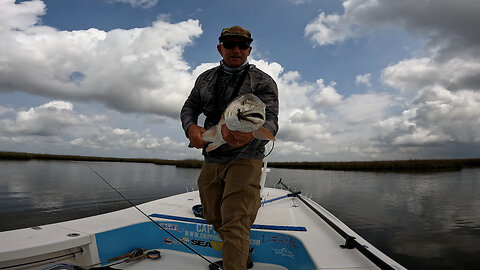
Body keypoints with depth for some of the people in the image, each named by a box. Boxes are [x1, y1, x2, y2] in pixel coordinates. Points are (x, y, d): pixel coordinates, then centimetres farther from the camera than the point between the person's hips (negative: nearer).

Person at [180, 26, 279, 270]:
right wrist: (191, 127, -10)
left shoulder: (263, 81, -5)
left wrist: (250, 134, -41)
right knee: (214, 218, 19)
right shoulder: (206, 78, 12)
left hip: (244, 160, -6)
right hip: (211, 159, 6)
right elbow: (189, 107, 14)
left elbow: (271, 121, -17)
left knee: (234, 224, -14)